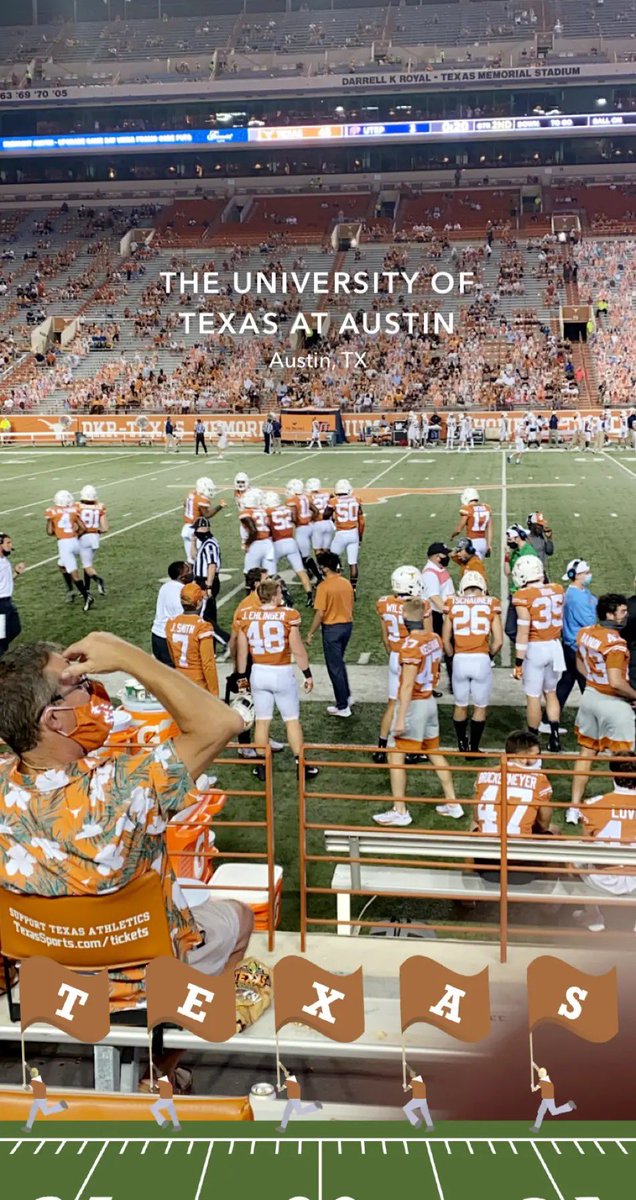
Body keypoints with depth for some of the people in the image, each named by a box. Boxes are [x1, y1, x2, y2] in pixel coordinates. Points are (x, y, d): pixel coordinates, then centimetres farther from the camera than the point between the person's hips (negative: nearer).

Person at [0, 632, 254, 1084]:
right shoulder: (117, 790, -41)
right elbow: (222, 722, -35)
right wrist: (126, 655, -34)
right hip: (149, 981, -5)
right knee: (238, 915, 26)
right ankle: (166, 1062, 38)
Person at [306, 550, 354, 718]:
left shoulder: (324, 586, -18)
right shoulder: (347, 583, 2)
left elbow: (320, 613, -19)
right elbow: (351, 606, 11)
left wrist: (310, 633, -10)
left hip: (332, 628, -7)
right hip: (347, 625, 7)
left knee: (335, 667, 3)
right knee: (339, 662, 25)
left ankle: (343, 707, 8)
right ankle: (347, 696, 32)